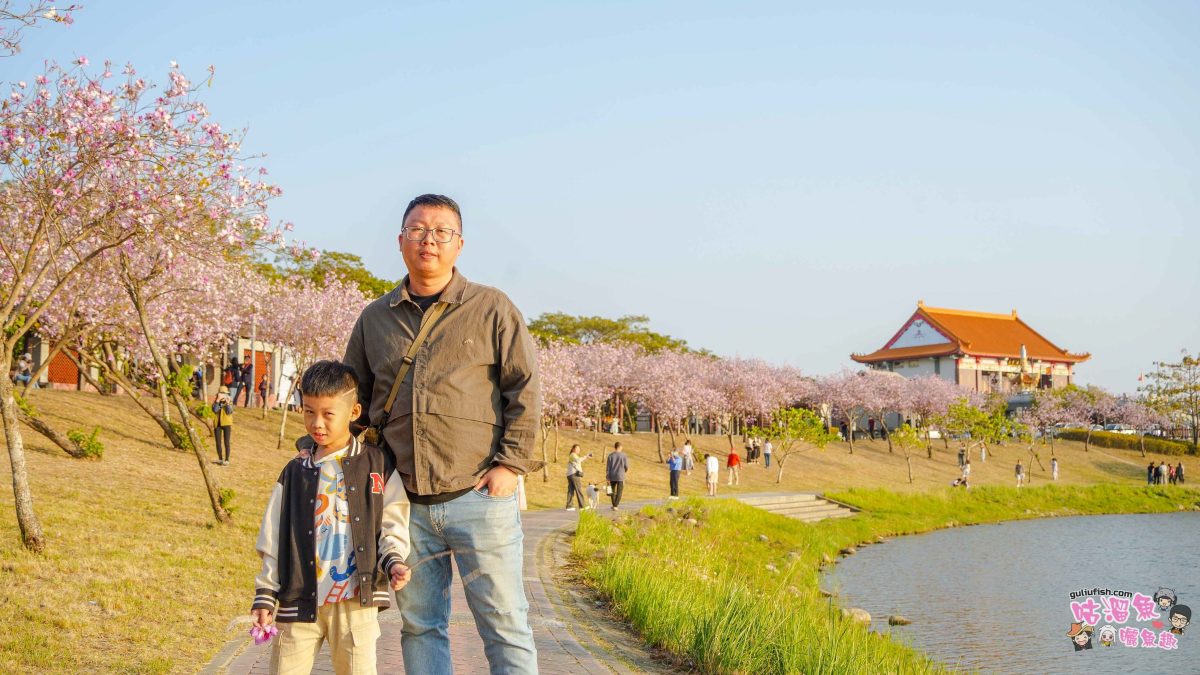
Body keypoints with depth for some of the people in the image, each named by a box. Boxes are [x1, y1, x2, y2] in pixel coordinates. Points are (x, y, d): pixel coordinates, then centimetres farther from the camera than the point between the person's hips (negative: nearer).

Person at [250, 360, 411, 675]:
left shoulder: (378, 464, 4)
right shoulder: (295, 472, 10)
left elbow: (392, 527, 4)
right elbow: (274, 543, 11)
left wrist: (393, 563, -14)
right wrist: (265, 597, 6)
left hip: (356, 601, -2)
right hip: (300, 602, 2)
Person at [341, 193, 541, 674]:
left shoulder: (492, 309, 3)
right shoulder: (375, 319, 13)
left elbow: (524, 391, 0)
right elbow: (354, 401, 21)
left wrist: (510, 464, -8)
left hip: (479, 496, -3)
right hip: (405, 504, 4)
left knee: (504, 625, -1)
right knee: (420, 626, 9)